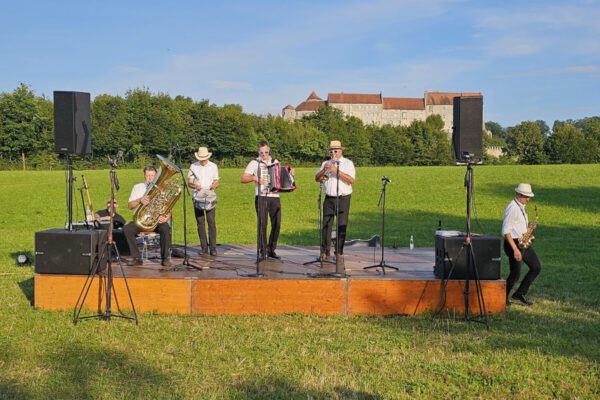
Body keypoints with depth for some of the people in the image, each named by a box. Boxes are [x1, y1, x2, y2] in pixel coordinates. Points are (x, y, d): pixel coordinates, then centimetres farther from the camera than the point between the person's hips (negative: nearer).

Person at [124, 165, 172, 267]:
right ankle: (137, 258, -15)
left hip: (157, 220, -2)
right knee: (127, 229, -25)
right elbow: (130, 206, 4)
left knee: (166, 228, -34)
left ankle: (165, 258, -18)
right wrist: (139, 200, -17)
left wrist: (167, 217, -21)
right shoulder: (137, 187, 13)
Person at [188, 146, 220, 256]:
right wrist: (195, 186, -18)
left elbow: (216, 182, 7)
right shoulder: (193, 166, 4)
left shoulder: (213, 166, 5)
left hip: (210, 197, -1)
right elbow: (189, 182, 4)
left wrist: (214, 185, -17)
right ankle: (204, 247, 9)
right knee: (200, 222, 2)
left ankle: (213, 248, -6)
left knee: (211, 221, -9)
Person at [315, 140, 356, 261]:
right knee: (326, 225, -4)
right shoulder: (326, 163, 15)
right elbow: (317, 179, 10)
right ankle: (325, 252, -1)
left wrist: (337, 171, -17)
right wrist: (323, 170, -9)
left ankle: (339, 252, 6)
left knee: (342, 226, -1)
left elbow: (352, 180, -11)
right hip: (329, 198, 3)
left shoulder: (348, 163, 3)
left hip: (343, 198, -2)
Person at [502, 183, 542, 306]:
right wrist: (515, 249, -24)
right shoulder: (512, 208, -16)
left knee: (536, 268, 9)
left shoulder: (521, 207, 14)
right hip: (513, 244, -10)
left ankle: (520, 293, 19)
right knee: (515, 273, -6)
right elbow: (506, 231, -21)